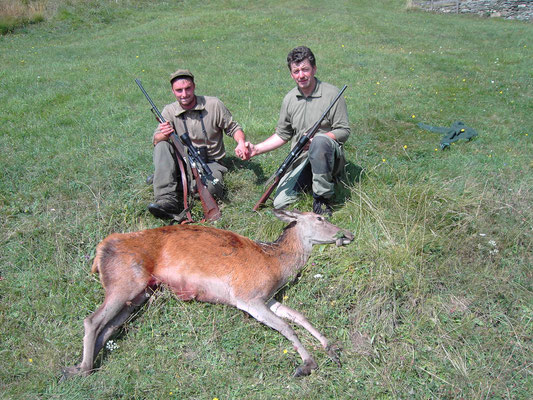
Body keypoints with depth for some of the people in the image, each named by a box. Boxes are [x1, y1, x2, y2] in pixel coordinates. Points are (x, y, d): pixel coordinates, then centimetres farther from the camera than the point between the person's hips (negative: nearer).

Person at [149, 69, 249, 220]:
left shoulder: (214, 105, -4)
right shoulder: (169, 111, 1)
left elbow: (233, 128, 3)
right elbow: (156, 140, -7)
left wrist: (241, 143, -20)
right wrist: (164, 135, -32)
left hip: (210, 163, -2)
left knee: (211, 188, -35)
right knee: (162, 146, -27)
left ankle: (180, 183, -6)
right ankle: (167, 199, -36)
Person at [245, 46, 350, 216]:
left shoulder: (332, 93, -4)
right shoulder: (289, 99, 10)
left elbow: (344, 131, -6)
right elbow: (282, 135, 16)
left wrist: (315, 140, -21)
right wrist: (256, 149, 4)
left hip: (330, 156, -3)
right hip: (301, 160, 4)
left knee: (320, 140, -39)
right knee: (280, 204, -14)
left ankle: (322, 198, -23)